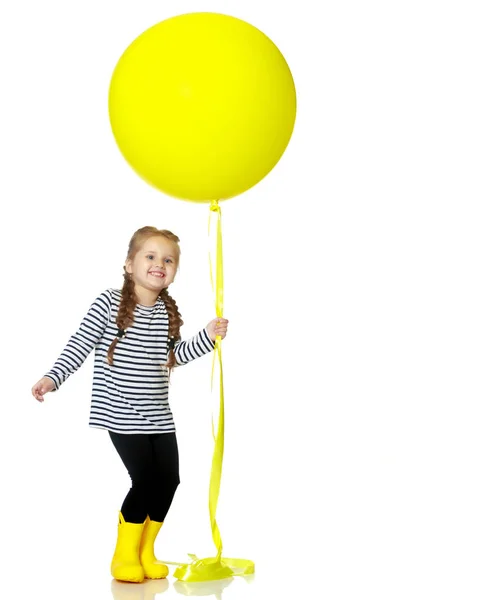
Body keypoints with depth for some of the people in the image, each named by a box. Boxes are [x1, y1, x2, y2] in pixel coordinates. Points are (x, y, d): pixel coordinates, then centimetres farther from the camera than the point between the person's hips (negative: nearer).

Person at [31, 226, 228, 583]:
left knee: (169, 480, 4)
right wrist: (53, 377, -15)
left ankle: (145, 552, 24)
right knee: (145, 480, -11)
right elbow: (80, 345, -8)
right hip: (122, 414, -6)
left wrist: (208, 337, 4)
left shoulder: (168, 311, 6)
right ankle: (124, 556, 9)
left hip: (158, 415, 6)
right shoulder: (109, 303, -10)